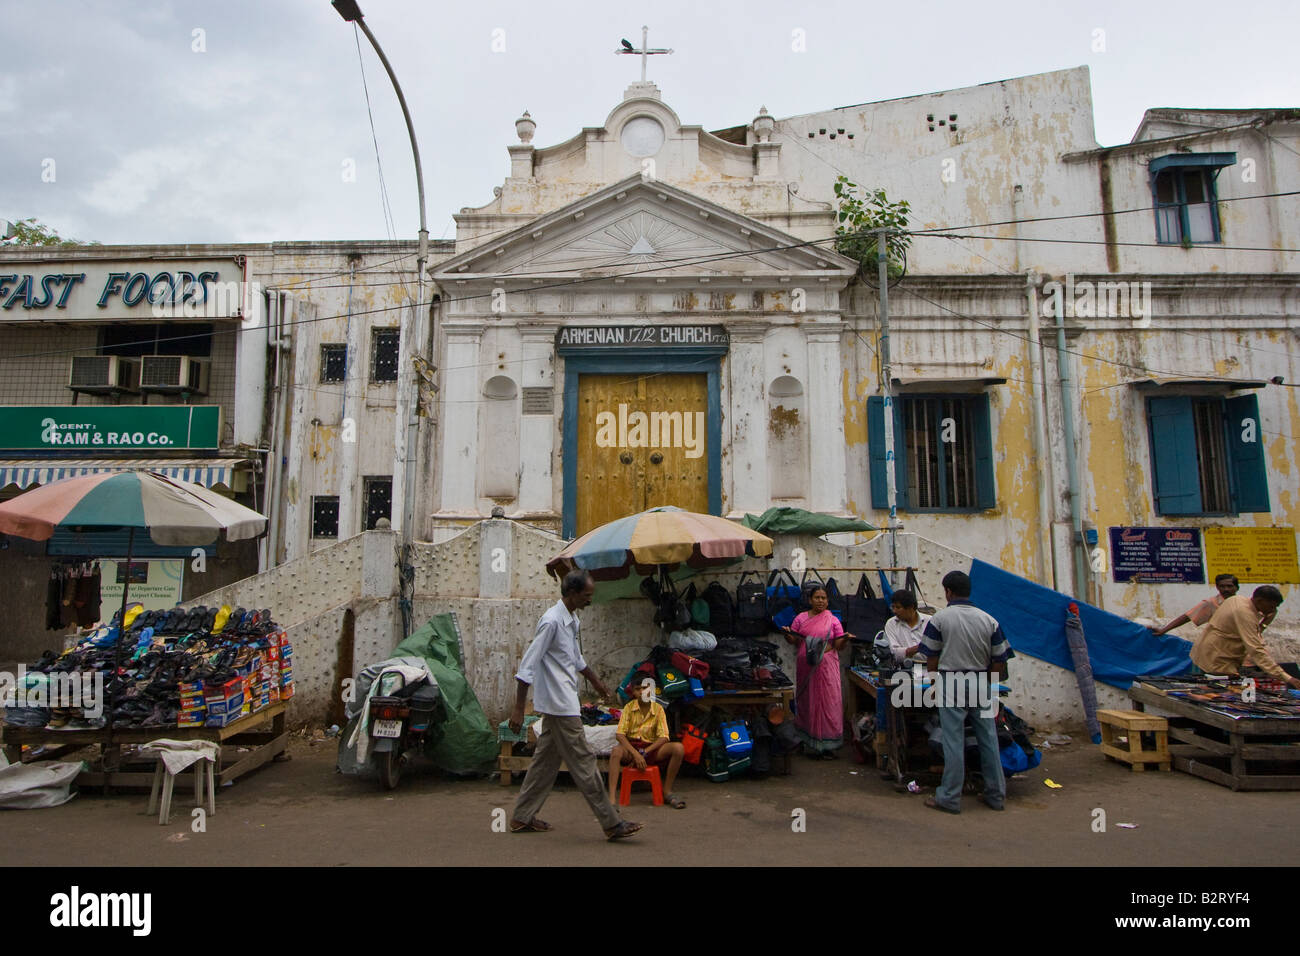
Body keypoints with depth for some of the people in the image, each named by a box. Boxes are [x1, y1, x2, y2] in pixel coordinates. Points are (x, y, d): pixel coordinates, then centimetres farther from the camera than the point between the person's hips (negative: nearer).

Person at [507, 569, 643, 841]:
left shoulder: (572, 620, 11)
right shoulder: (551, 621, -19)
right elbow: (528, 666, -20)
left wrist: (596, 681, 36)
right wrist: (518, 709, -21)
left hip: (563, 703, 10)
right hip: (559, 705, -10)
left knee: (546, 760, 15)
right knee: (584, 762, -4)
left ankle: (522, 818, 25)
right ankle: (612, 824, 3)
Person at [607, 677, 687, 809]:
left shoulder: (658, 709, -1)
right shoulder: (629, 707, -3)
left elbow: (663, 737, -6)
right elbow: (620, 735, -11)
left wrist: (644, 752, -18)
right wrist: (636, 754, -24)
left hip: (652, 747, 1)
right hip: (631, 746, -1)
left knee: (678, 748, -24)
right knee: (616, 751, -36)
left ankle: (667, 791, -8)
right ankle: (611, 799, -39)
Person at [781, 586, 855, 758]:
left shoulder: (833, 621, 5)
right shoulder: (801, 619, 8)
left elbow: (838, 645, 0)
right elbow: (794, 641, 8)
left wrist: (845, 639, -20)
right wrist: (787, 634, -12)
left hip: (826, 666, -1)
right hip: (805, 667, 1)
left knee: (827, 701, -3)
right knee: (807, 701, 5)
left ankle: (827, 745, 4)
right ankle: (809, 742, 15)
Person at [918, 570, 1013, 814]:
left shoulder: (940, 619, -6)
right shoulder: (989, 620, 2)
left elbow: (931, 659, -4)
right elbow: (999, 661, 3)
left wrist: (935, 685, 11)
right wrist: (989, 687, 16)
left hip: (951, 683, -3)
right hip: (981, 684, 3)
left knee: (954, 741, 1)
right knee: (988, 739, 13)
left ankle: (949, 798, 7)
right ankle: (996, 795, 23)